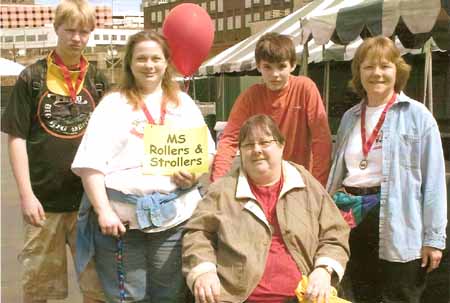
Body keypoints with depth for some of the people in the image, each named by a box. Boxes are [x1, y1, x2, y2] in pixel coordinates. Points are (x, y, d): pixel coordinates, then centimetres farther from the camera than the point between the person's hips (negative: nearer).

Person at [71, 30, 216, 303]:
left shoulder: (184, 103, 14)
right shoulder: (113, 104, 3)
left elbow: (208, 149, 15)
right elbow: (91, 163, -4)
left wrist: (197, 173, -7)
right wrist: (103, 211, -12)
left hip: (174, 217, 3)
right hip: (121, 217, -2)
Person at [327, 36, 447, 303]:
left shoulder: (417, 115, -4)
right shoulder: (350, 118, 13)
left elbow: (434, 181, -7)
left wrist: (434, 238, -11)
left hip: (398, 227, -5)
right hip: (353, 220, 5)